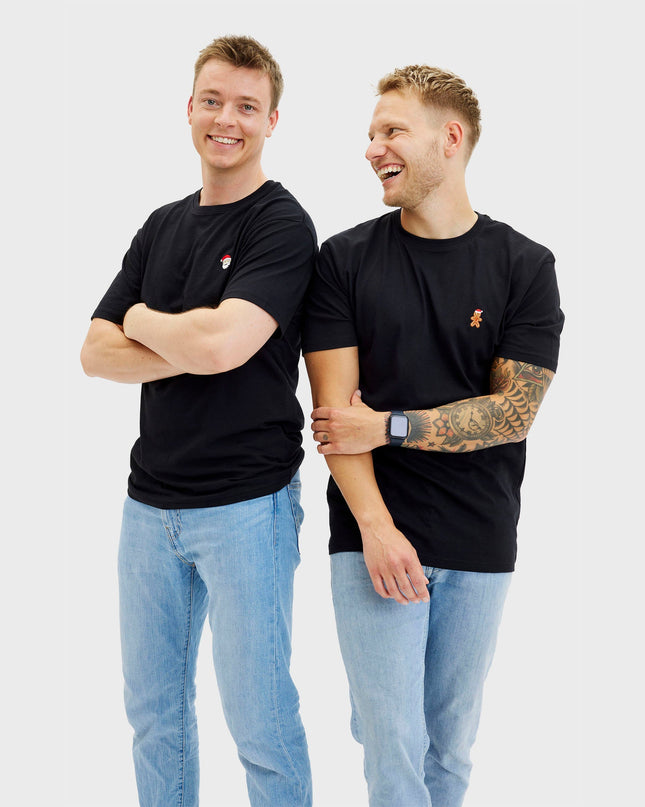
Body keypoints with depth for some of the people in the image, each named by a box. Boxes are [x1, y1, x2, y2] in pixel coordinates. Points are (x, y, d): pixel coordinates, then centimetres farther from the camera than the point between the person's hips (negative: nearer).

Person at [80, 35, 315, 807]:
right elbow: (96, 352, 4)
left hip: (245, 505, -6)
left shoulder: (283, 226, -9)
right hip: (150, 502, 6)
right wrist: (191, 350, -12)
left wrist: (143, 320, -5)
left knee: (261, 724, 4)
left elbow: (221, 342, -24)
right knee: (153, 711, 16)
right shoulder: (162, 226, 11)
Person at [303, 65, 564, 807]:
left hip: (481, 544, 1)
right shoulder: (345, 260, 0)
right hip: (375, 535, -1)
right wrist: (376, 526, -15)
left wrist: (387, 427, -11)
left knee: (450, 746, 13)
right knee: (393, 745, -2)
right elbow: (336, 406, -6)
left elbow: (514, 412, -6)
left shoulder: (524, 267, 0)